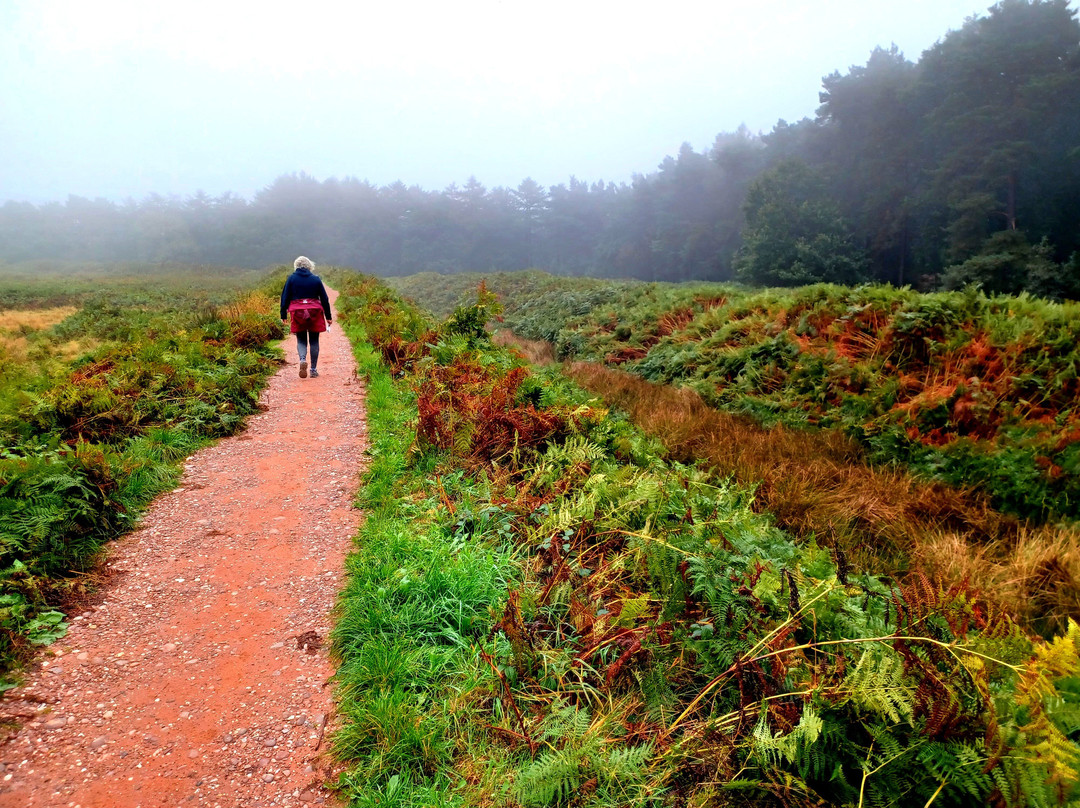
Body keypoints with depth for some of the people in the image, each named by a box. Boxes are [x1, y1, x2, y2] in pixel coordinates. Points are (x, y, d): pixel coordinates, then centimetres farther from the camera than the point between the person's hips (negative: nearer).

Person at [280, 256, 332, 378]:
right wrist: (328, 316, 13)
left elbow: (285, 297, 3)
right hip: (315, 313, 0)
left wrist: (283, 315, 8)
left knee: (301, 340, 8)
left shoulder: (291, 279, 3)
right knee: (314, 341, 6)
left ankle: (302, 359, -21)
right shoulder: (316, 279, 4)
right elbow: (324, 299, 6)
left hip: (297, 313, 0)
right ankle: (314, 369, 7)